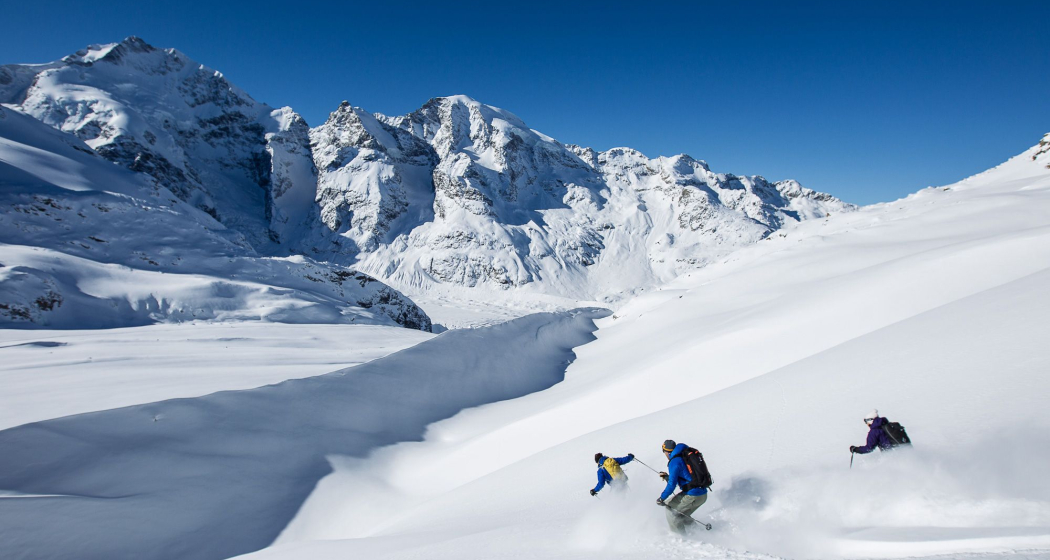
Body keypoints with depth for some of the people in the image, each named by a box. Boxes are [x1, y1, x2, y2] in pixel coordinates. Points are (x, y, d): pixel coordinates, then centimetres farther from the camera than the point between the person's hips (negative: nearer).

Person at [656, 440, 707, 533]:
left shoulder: (674, 462, -11)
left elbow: (672, 484, -14)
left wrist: (661, 498, -4)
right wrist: (668, 477, 30)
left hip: (692, 496, -8)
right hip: (703, 495, 8)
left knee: (670, 509, 9)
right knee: (681, 516, 23)